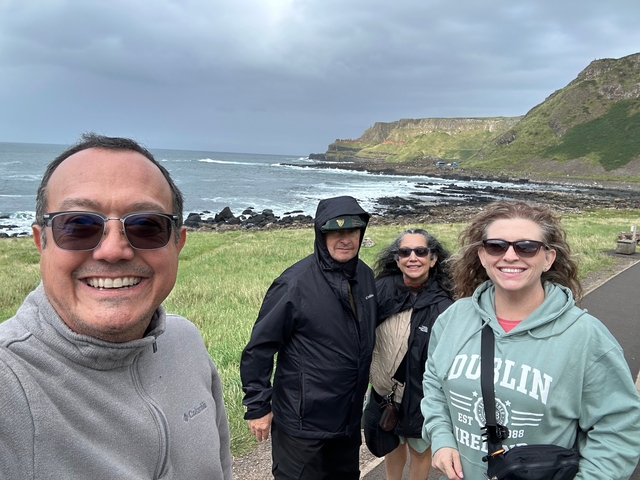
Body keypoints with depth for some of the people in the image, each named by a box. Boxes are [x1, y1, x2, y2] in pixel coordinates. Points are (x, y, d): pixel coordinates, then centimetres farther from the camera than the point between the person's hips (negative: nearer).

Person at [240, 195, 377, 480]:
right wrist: (257, 406, -13)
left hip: (349, 420, 7)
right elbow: (259, 346, -16)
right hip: (303, 424, -6)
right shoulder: (296, 283, -21)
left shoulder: (366, 276, -1)